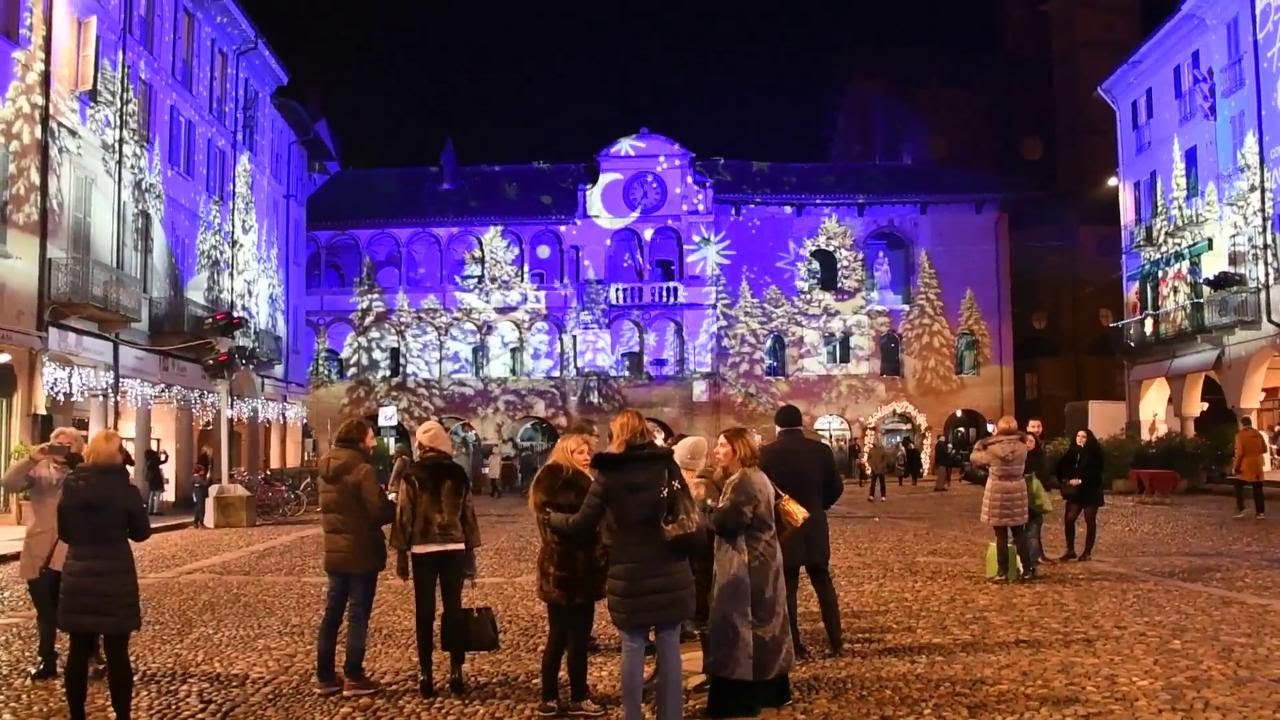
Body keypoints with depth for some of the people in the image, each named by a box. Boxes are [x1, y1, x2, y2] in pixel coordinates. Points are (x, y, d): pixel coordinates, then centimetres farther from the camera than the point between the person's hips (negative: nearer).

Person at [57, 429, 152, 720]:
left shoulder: (71, 485, 0)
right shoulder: (122, 488, -10)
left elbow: (64, 533, 11)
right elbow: (142, 532, 0)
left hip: (77, 575, 3)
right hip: (115, 576, -3)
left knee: (78, 651, 11)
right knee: (117, 653, 4)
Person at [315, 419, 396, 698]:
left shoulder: (327, 470, 10)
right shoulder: (362, 469, -16)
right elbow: (379, 512, -19)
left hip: (335, 551, 7)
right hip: (361, 552, -7)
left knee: (332, 613, 12)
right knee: (358, 615, 0)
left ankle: (325, 677, 17)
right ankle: (353, 678, 4)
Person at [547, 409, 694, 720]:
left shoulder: (609, 472, -4)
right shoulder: (667, 465, 3)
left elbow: (583, 523, 0)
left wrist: (552, 518, 18)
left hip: (630, 576, -2)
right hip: (670, 573, 2)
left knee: (633, 648, 7)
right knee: (669, 645, 8)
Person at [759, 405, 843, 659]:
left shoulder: (766, 453, -9)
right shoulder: (821, 450, -3)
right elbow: (836, 487, 3)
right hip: (815, 528, 2)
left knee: (786, 587, 5)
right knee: (823, 583, 14)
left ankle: (793, 645, 7)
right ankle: (835, 641, 15)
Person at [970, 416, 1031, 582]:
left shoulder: (993, 449, -14)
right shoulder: (1022, 447, -4)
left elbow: (974, 457, -1)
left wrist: (980, 444, 16)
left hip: (997, 492, -4)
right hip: (1017, 492, 4)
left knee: (1001, 535, 3)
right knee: (1019, 533, 14)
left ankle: (1003, 572, 7)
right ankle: (1027, 570, 15)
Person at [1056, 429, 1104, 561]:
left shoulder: (1094, 453, -8)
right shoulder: (1072, 452, 7)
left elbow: (1095, 473, -16)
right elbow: (1062, 467, 11)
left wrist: (1081, 481, -23)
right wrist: (1066, 480, -4)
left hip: (1091, 492, -4)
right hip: (1075, 491, 4)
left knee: (1090, 521, 3)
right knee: (1069, 519, -4)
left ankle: (1087, 552, 12)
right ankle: (1070, 550, 6)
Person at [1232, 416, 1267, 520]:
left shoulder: (1240, 435, -11)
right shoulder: (1258, 434, 5)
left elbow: (1239, 453, -16)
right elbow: (1264, 449, 11)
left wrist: (1236, 466, -8)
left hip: (1245, 466, -5)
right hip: (1257, 466, 5)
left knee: (1239, 487, 8)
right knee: (1258, 489, 9)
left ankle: (1241, 510, -2)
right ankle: (1261, 512, 8)